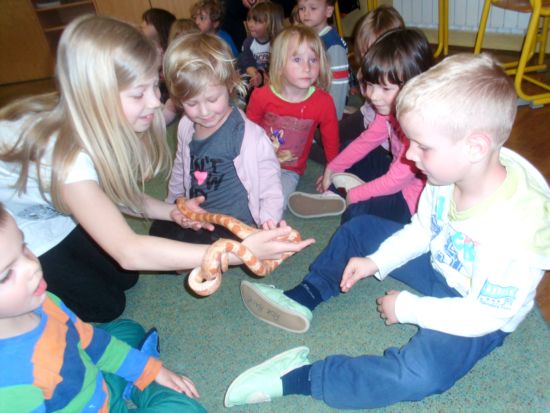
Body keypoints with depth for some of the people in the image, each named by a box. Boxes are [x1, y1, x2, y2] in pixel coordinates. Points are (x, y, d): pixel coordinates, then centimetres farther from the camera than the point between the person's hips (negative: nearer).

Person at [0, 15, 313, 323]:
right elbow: (129, 251, -47)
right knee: (104, 306, -1)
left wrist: (171, 212, -21)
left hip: (56, 218, 6)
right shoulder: (63, 152, -41)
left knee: (125, 279, 8)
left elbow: (112, 193, -5)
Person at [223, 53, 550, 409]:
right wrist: (377, 261, -8)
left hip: (480, 317, -7)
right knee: (361, 228, 8)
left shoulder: (515, 227, -36)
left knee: (419, 373, -33)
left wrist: (408, 308, -21)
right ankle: (304, 298, 5)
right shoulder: (450, 171, -17)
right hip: (439, 265, 7)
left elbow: (486, 314, -28)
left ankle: (298, 378, -23)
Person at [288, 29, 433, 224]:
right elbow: (367, 140, 8)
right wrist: (331, 169, 11)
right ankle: (333, 197, 1)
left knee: (356, 213, -27)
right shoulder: (391, 108, -5)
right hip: (398, 177, 9)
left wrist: (355, 195, -16)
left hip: (415, 196, -9)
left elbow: (397, 179, -28)